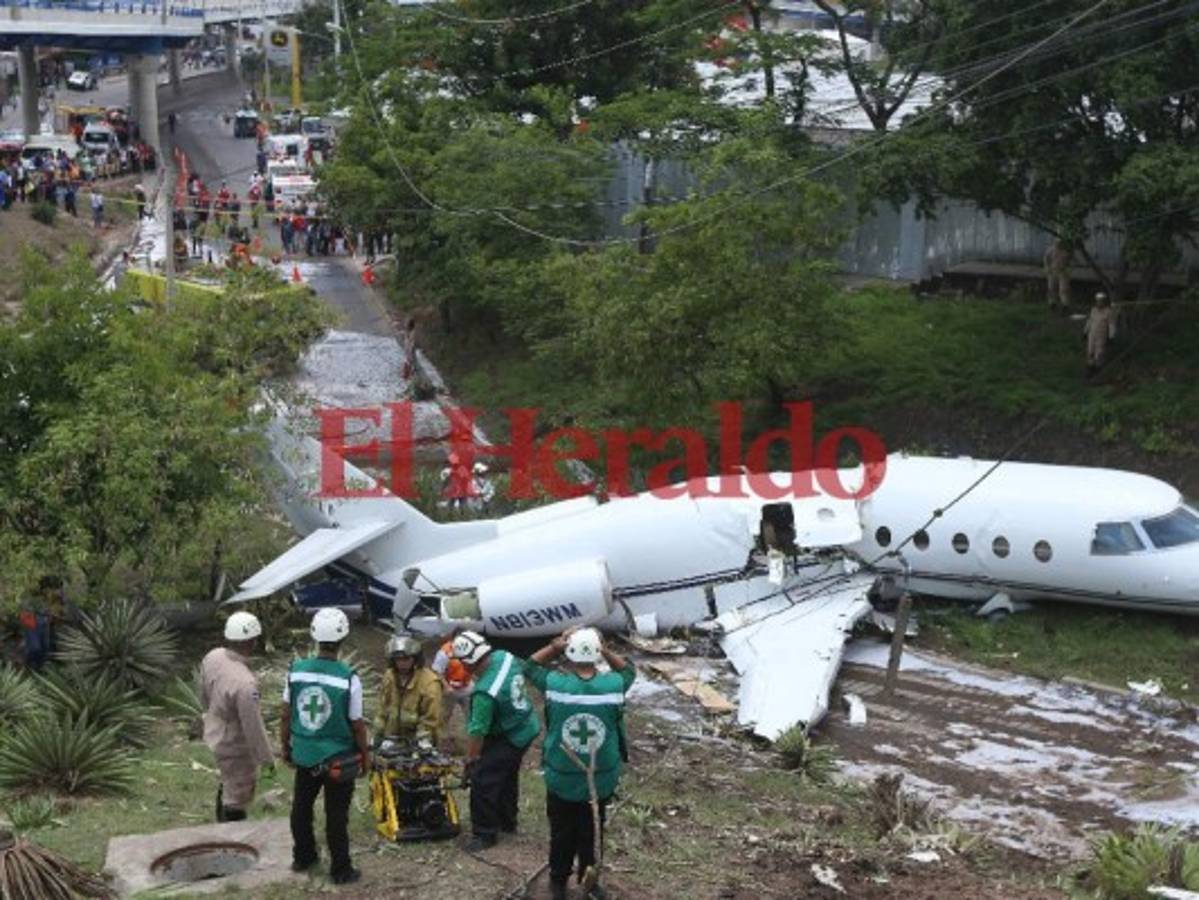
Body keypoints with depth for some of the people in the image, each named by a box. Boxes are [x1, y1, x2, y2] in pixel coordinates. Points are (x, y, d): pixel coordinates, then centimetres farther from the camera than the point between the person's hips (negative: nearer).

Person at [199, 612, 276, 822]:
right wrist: (267, 759, -13)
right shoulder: (245, 684, -38)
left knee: (229, 782, 32)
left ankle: (223, 823, 51)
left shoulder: (212, 657, -14)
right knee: (237, 796, 15)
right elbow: (254, 728, -28)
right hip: (235, 747, -8)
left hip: (215, 734, 8)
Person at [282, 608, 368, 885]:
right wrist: (365, 756, 3)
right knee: (336, 815, 8)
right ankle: (340, 870, 19)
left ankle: (302, 857, 37)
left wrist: (286, 747, 16)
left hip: (304, 755, 3)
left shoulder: (295, 671, -10)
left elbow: (286, 716, 0)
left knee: (301, 808, 21)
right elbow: (357, 725, -13)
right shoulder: (348, 678, -20)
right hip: (338, 758, -3)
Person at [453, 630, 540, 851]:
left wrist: (470, 760, -15)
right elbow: (523, 669, 10)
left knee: (482, 780, -2)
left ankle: (485, 834, 7)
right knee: (508, 775, 25)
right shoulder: (504, 657, -13)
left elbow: (477, 731, -27)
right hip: (529, 726, 9)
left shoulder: (485, 692, -35)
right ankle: (507, 821, 41)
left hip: (509, 738, -9)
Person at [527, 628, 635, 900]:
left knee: (562, 834, 20)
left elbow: (530, 667, 1)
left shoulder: (555, 684, -21)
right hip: (601, 781, 0)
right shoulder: (613, 685, -19)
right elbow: (628, 670, 6)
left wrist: (555, 646, -10)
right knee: (592, 834, 21)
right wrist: (606, 651, -8)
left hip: (561, 780, 0)